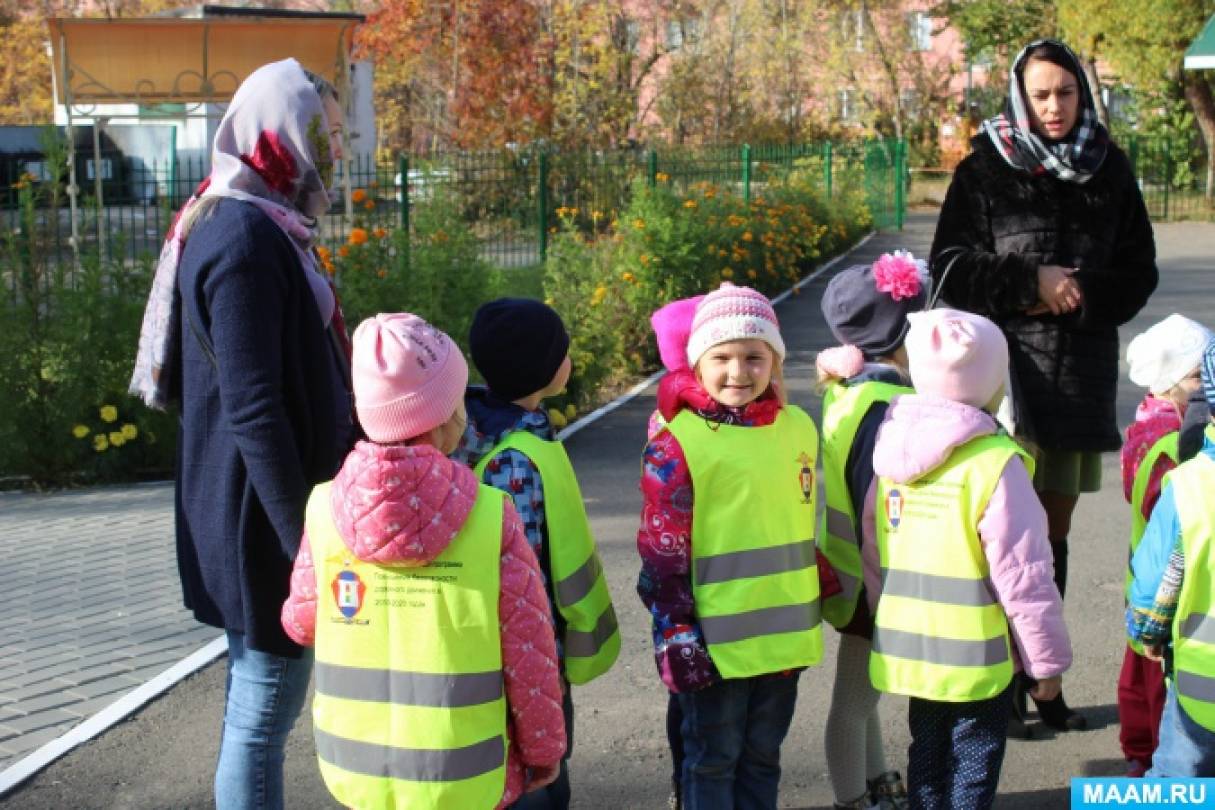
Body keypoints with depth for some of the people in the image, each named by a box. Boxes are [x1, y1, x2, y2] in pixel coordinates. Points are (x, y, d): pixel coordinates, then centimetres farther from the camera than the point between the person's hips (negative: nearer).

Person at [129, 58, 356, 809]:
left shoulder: (257, 225, 12)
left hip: (258, 518, 10)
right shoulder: (245, 239, -19)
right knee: (263, 718, 0)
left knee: (256, 703, 20)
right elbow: (252, 409, -23)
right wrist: (305, 538, -21)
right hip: (265, 520, -10)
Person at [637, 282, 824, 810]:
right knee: (712, 762, 8)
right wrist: (677, 638, -14)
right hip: (715, 641, -5)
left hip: (785, 636, 5)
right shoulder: (677, 444, -13)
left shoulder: (798, 429, 5)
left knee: (762, 758, 18)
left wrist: (815, 605, 20)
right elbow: (661, 557, -12)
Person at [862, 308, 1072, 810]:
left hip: (908, 650, 6)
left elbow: (871, 552, 6)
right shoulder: (996, 464, -19)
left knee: (927, 756, 20)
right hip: (978, 657, -6)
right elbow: (1024, 575, -17)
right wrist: (1049, 658, -6)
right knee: (973, 768, 8)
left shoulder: (892, 451, 0)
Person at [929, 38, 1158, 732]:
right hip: (1009, 367, -3)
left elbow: (1139, 272, 8)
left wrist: (1078, 295, -9)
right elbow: (951, 269, -3)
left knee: (1056, 527, 11)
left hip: (1084, 368, 3)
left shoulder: (1110, 170, 7)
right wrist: (1031, 281, -14)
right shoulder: (986, 169, -1)